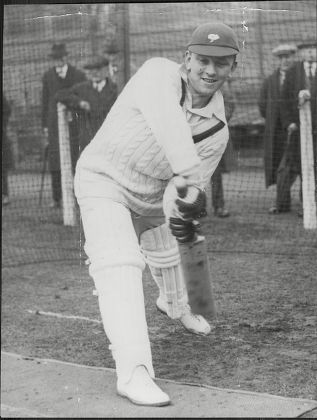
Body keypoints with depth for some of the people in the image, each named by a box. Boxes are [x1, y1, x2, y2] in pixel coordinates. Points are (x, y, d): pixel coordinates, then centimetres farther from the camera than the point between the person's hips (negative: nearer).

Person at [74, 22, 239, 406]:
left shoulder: (217, 130, -12)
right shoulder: (159, 73, -24)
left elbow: (187, 185, -18)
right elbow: (167, 123, -44)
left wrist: (179, 213, -41)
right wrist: (191, 182, -56)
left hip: (152, 197, 6)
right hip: (103, 180, -6)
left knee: (166, 255, 27)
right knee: (120, 265, -25)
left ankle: (175, 305, 63)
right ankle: (133, 372, -34)